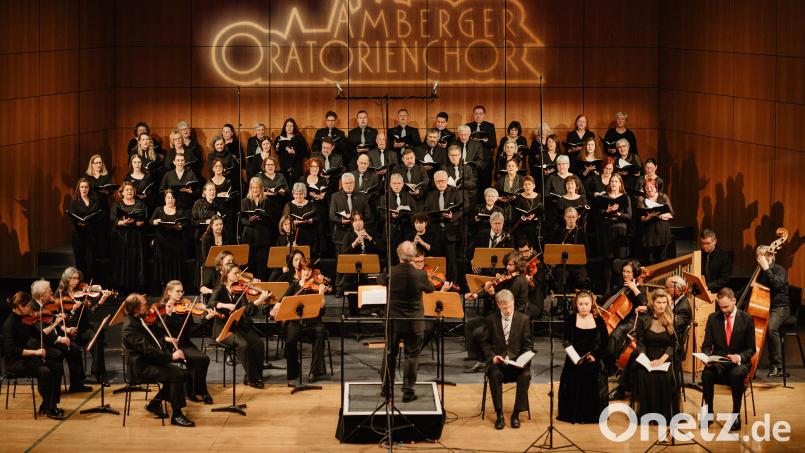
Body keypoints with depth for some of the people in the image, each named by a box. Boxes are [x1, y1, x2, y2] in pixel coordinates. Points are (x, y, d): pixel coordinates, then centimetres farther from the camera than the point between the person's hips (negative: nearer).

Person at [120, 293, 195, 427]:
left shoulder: (137, 320, 12)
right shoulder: (130, 327, -21)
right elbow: (147, 350, -27)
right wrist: (171, 356, -23)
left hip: (148, 362, 10)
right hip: (142, 367, -10)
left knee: (177, 372, 2)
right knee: (177, 375, -21)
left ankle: (155, 404, 12)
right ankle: (176, 415, -13)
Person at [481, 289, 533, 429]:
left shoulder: (523, 319, 5)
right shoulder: (490, 320, 4)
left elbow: (528, 344, 7)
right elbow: (485, 342, 7)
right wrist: (492, 356, -11)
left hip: (517, 360, 0)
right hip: (497, 360, 0)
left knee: (525, 375, -31)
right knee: (495, 374, -33)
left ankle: (516, 413, -16)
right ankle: (499, 414, -20)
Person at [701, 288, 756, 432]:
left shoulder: (746, 319, -1)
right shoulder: (713, 318, 5)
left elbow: (751, 348, -1)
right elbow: (707, 344, 7)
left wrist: (740, 357, -22)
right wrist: (707, 357, -16)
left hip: (739, 362, -2)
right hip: (718, 362, 2)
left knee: (737, 375, -37)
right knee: (706, 374, -32)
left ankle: (736, 415, -19)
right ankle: (709, 412, -12)